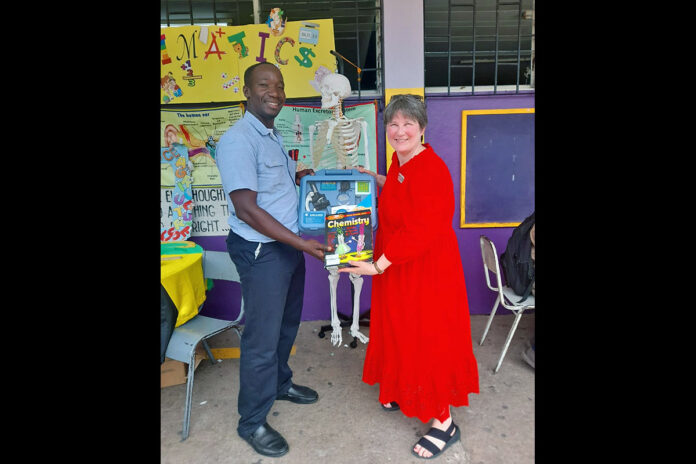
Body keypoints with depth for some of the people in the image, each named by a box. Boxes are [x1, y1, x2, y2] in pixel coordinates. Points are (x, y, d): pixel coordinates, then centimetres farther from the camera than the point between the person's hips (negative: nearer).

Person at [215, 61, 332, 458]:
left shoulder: (274, 136, 11)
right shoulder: (238, 140, -19)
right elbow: (247, 209, -23)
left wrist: (302, 175, 5)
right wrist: (302, 243, -23)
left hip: (289, 245, 9)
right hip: (261, 251, -9)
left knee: (287, 323, 22)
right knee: (263, 337, 3)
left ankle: (280, 383, 46)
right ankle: (252, 422, 23)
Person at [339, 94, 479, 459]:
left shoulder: (431, 170, -24)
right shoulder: (400, 161, 5)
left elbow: (419, 232, -29)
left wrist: (378, 266, -29)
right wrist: (377, 179, 15)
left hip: (427, 270, -9)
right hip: (397, 266, 9)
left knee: (429, 339, 3)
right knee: (400, 332, 21)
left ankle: (444, 422, 22)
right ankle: (404, 394, 44)